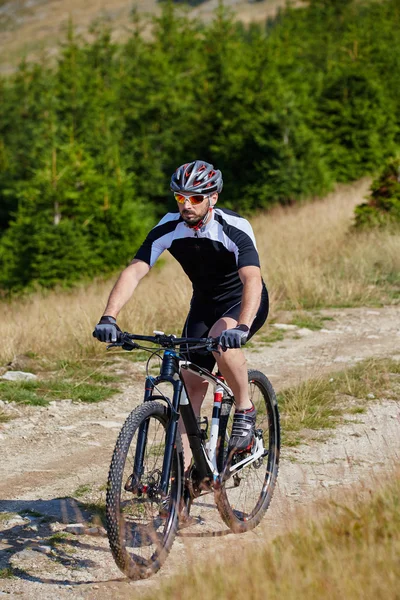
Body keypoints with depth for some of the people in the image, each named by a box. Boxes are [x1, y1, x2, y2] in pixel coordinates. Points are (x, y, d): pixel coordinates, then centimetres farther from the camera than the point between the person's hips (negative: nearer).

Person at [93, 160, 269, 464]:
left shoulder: (234, 228, -29)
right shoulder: (168, 228, -17)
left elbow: (252, 280, -41)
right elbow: (134, 271, -23)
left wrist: (242, 327, -58)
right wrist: (109, 317, -38)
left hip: (243, 302, -4)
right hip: (204, 303, 4)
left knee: (223, 339, -36)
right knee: (192, 384, -5)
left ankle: (245, 410, -14)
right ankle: (183, 467, -1)